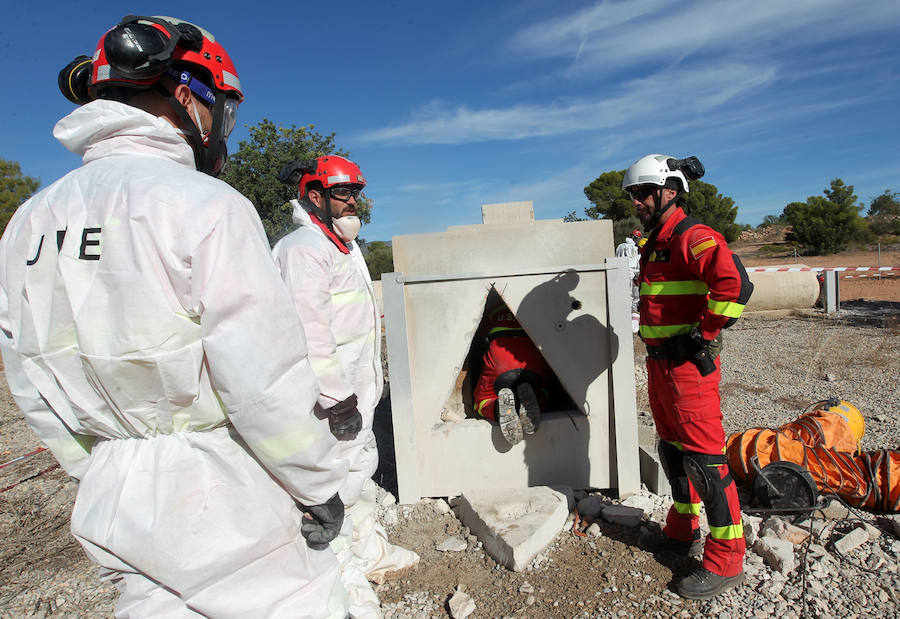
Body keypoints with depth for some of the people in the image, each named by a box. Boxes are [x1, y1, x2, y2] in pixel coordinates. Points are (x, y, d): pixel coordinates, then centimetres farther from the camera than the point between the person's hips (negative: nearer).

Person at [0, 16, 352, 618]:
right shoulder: (205, 206, -17)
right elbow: (265, 380, -21)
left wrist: (102, 475, 21)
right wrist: (319, 484, -8)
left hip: (116, 505, 7)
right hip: (228, 506, -6)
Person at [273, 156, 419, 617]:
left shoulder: (344, 246, 18)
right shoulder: (303, 249, -16)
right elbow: (310, 332, -26)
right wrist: (338, 397, -26)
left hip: (355, 389, 11)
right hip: (331, 396, -11)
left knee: (361, 467, 22)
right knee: (336, 484, -2)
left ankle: (370, 550, 41)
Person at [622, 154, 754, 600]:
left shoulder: (693, 238, -16)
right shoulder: (656, 244, 15)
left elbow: (735, 285, -32)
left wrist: (703, 335, -22)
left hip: (688, 364, -10)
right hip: (660, 363, 10)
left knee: (704, 458, -2)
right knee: (673, 449, 19)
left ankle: (726, 560, 12)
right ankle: (683, 531, 36)